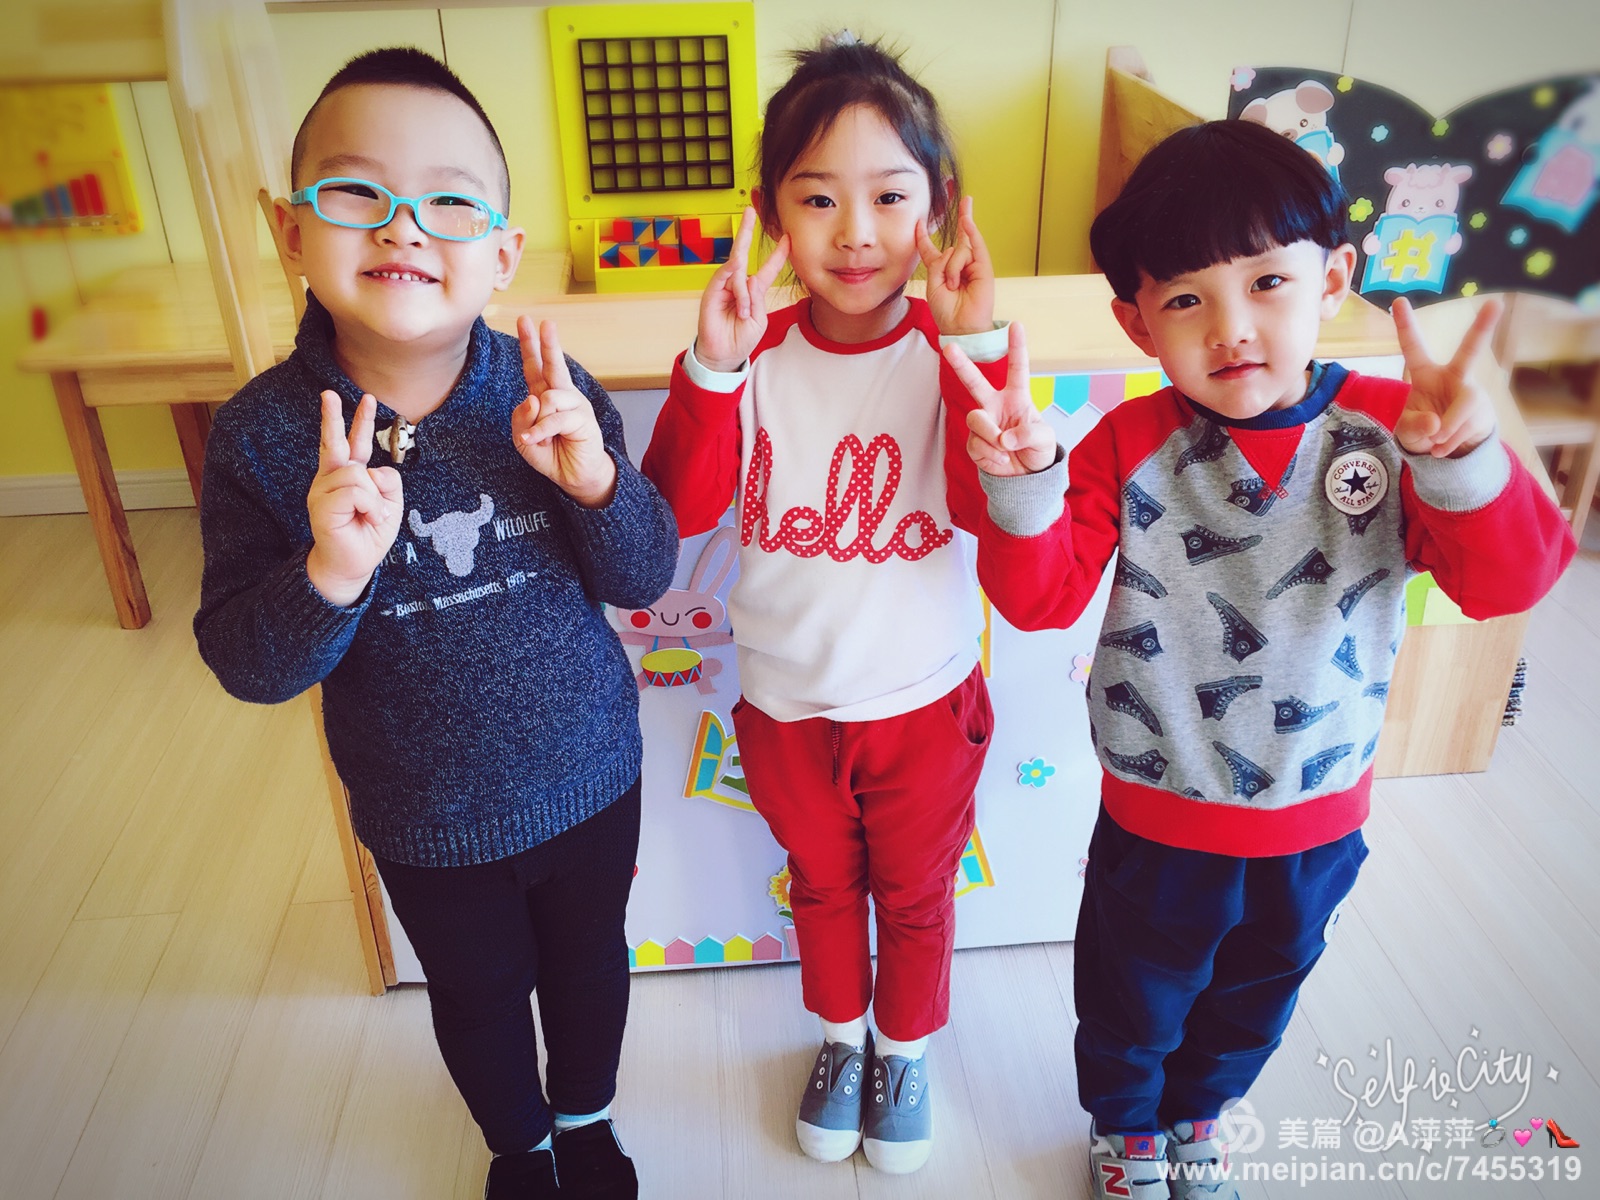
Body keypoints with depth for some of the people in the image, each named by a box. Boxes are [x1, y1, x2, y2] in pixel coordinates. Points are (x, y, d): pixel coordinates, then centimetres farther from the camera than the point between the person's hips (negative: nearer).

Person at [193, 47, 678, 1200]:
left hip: (590, 776, 1)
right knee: (479, 991, 24)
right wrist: (330, 572, -35)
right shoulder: (265, 433, -18)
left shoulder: (551, 391, -17)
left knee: (589, 960, 25)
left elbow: (645, 576, -12)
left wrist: (594, 477, -32)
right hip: (428, 818, 0)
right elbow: (246, 664, -15)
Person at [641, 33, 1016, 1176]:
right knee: (821, 883, 25)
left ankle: (906, 1046, 50)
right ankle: (842, 1033, 53)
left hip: (923, 702, -1)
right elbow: (678, 510, -19)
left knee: (914, 893, 21)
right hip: (786, 703, 2)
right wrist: (710, 370, -31)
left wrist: (981, 349, -35)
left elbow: (995, 504, -28)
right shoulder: (754, 352, -10)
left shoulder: (957, 349, -14)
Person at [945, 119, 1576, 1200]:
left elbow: (1508, 581, -21)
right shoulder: (1131, 448, -17)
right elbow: (1042, 597, -20)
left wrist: (1465, 459, -40)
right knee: (1134, 999, 23)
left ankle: (1199, 1113, 61)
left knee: (1256, 996, 30)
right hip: (1160, 821, -2)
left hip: (1321, 820, 3)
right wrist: (1022, 478, -38)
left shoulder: (1392, 431, -14)